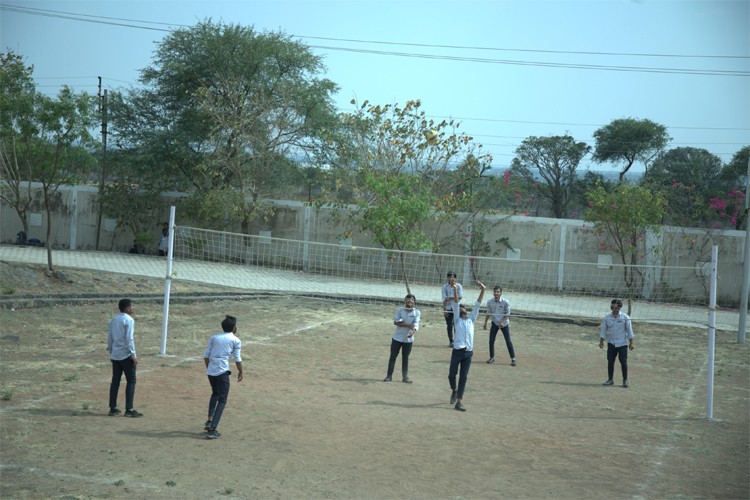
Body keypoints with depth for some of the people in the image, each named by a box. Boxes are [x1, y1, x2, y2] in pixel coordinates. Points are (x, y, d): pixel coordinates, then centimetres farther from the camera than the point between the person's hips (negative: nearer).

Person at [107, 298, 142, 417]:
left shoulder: (113, 320, 11)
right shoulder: (129, 320, -12)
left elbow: (110, 338, 13)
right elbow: (129, 339, -17)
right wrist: (133, 355, -13)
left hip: (115, 355, 7)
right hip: (126, 355, -7)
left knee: (115, 381, 11)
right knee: (131, 381, -1)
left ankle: (113, 408, 12)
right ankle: (129, 409, -3)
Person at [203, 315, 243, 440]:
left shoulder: (214, 338, 14)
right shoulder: (236, 340, 3)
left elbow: (206, 355, 12)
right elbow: (237, 359, 0)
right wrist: (240, 372, 13)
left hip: (211, 371, 5)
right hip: (222, 372, -5)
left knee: (215, 394, 28)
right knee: (222, 400, 1)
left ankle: (209, 421, 18)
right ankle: (212, 429, -10)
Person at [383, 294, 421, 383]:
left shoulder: (416, 312, -5)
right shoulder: (400, 310, -5)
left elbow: (416, 324, -16)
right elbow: (395, 322, -12)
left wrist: (412, 332, -35)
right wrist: (407, 325, -20)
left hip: (408, 339, 0)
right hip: (397, 337, 0)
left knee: (405, 358, 8)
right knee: (393, 356, 3)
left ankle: (405, 377, 15)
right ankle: (389, 376, 11)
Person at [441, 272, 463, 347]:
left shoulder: (458, 286, -2)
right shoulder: (445, 286, 2)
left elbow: (460, 296, -13)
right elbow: (444, 299, -4)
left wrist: (451, 298, -15)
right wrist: (444, 310, -10)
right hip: (448, 308, 2)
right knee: (449, 325, 4)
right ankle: (451, 341, 12)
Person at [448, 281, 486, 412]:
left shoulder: (471, 319, 15)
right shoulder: (457, 319, 6)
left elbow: (478, 304, 12)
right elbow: (455, 304, -5)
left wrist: (483, 290, 6)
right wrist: (455, 290, -16)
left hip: (468, 352, 3)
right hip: (457, 351, -3)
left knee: (464, 377, 0)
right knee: (452, 374, 4)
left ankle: (458, 402, 2)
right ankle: (454, 390, 34)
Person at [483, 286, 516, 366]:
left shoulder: (505, 302, -17)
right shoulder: (490, 302, -8)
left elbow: (507, 314, -13)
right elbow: (488, 313, 5)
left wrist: (502, 322, -24)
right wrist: (485, 323, 2)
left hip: (504, 324, -3)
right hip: (495, 323, 3)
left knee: (508, 341, -5)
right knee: (491, 340, -1)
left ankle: (513, 359, 3)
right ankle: (492, 357, 14)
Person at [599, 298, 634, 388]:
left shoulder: (625, 317, -6)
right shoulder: (607, 317, 0)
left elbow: (629, 330, -2)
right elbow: (603, 329, 7)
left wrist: (631, 343, -3)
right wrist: (601, 341, 5)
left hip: (622, 343, -2)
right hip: (611, 343, 2)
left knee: (623, 362, -2)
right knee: (610, 361, 4)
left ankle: (625, 380, 8)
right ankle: (610, 379, 14)